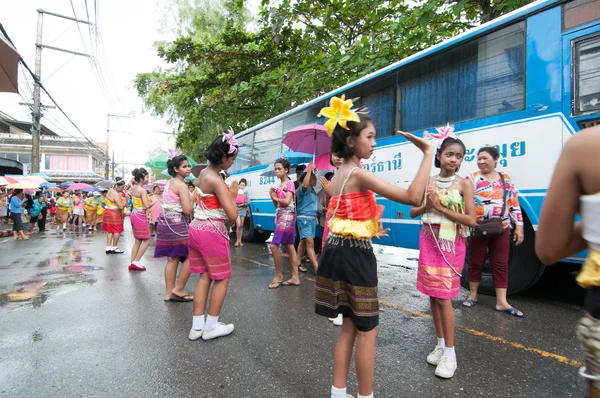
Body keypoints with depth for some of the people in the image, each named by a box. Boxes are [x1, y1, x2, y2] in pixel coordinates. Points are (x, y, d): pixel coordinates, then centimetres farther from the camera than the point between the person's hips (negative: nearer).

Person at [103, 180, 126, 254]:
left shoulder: (110, 190, 8)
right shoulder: (116, 194, -21)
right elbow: (121, 206, -25)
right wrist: (126, 199, -15)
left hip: (107, 211, 10)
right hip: (114, 213, -10)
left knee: (109, 230, 13)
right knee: (117, 231, 2)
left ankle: (108, 247, 14)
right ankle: (114, 247, 9)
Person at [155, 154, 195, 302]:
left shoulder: (169, 183, 16)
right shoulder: (182, 185, -13)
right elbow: (187, 210, -18)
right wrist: (193, 198, -4)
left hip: (165, 221, 10)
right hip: (176, 224, -9)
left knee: (172, 259, 12)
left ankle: (169, 292, 16)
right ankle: (178, 289, 4)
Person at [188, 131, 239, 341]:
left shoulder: (203, 173, 7)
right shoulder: (217, 181, -19)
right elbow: (232, 215, -23)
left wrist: (228, 192, 8)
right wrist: (233, 195, -8)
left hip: (197, 228, 8)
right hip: (212, 232, -8)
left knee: (205, 277, 14)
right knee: (222, 278, 7)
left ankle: (197, 326, 19)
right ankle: (211, 327, 16)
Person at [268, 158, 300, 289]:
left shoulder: (289, 184, -7)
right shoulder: (279, 185, 17)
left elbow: (287, 201, -20)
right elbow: (277, 205, 15)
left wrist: (275, 197, -5)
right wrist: (273, 196, -2)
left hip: (287, 216, -9)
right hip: (280, 215, 9)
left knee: (274, 245, -13)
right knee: (290, 246, 7)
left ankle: (278, 275, 1)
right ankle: (295, 277, 10)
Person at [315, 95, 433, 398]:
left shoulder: (338, 175, 11)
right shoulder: (359, 174, -17)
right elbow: (412, 197, -22)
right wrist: (427, 153, -15)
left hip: (338, 251, 9)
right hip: (355, 256, -9)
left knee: (350, 326, 19)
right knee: (367, 330, 7)